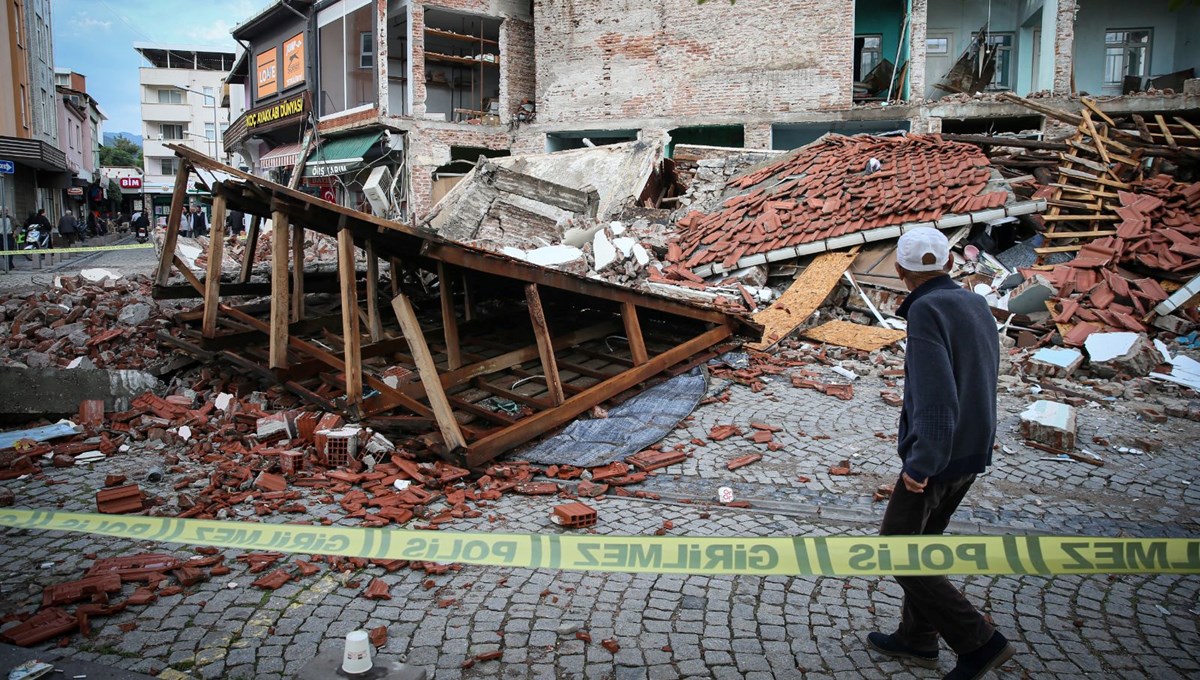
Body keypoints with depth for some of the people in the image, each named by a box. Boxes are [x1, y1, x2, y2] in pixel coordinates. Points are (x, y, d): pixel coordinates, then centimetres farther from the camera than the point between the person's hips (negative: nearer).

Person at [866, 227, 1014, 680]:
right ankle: (916, 638, 33)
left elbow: (935, 393, -28)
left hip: (935, 457, -9)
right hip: (973, 452, 9)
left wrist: (921, 464, -24)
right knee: (922, 542, 21)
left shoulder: (926, 310, -21)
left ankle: (978, 642, 6)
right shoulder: (977, 307, 6)